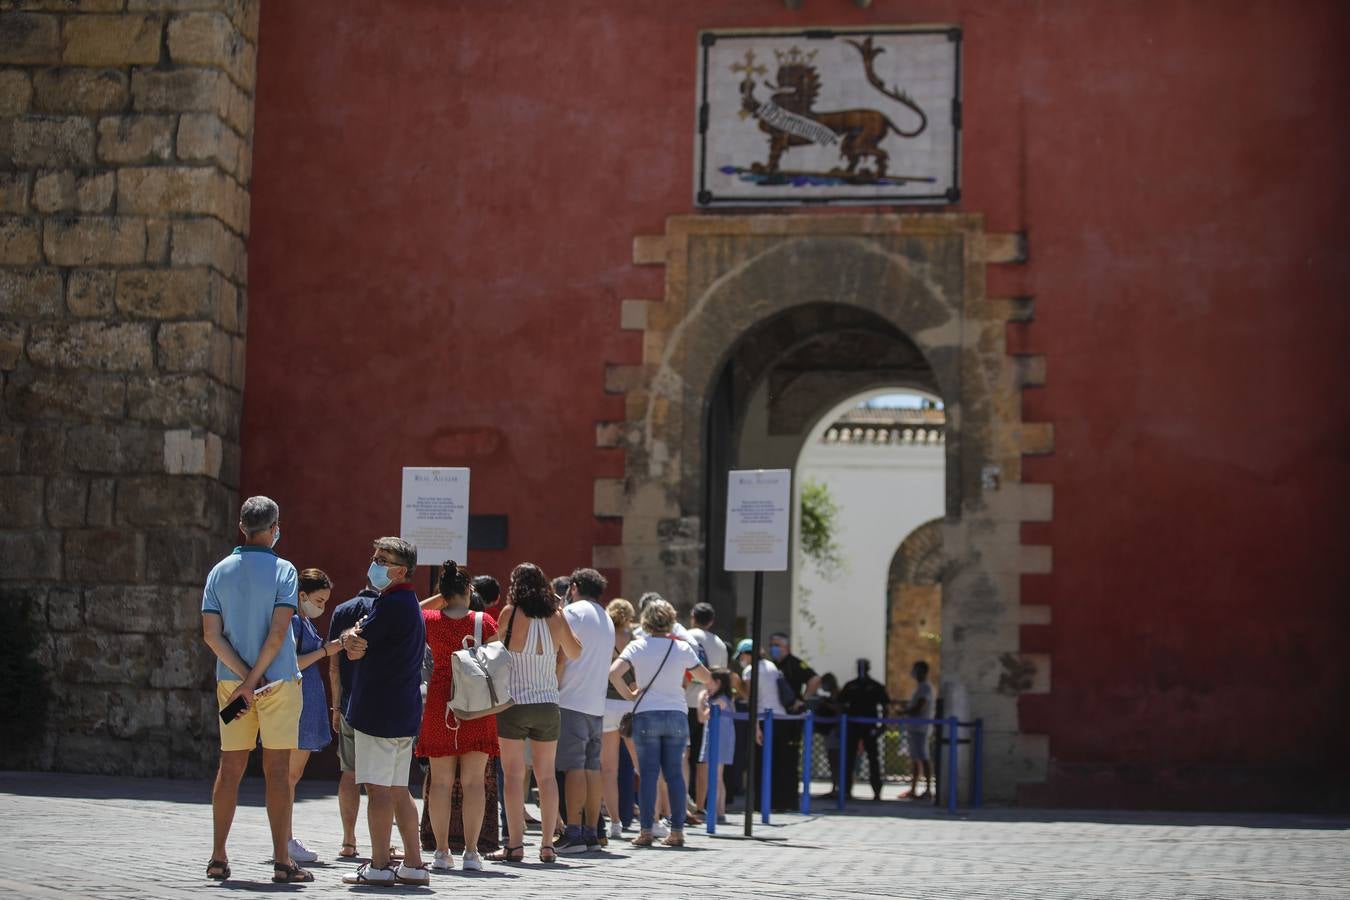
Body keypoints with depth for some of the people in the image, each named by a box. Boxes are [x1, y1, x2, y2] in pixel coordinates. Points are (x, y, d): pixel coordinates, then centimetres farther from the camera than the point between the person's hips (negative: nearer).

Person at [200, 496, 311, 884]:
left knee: (230, 767, 9)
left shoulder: (220, 572, 5)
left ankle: (218, 857, 9)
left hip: (231, 679, 4)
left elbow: (211, 634, -3)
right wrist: (254, 678, -10)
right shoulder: (283, 571, -7)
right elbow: (278, 632, -15)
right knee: (277, 770, -2)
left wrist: (244, 678, -5)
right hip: (278, 680, -4)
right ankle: (281, 861, -2)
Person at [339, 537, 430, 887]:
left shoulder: (390, 605, -15)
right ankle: (413, 864, 13)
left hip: (379, 710, -10)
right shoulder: (411, 604, 18)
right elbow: (359, 648, 16)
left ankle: (379, 865, -3)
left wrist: (353, 634, 5)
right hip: (405, 710, 10)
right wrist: (357, 640, -4)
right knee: (398, 790, 12)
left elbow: (354, 647, -14)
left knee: (378, 788, -5)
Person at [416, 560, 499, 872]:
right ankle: (471, 852, -2)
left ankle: (441, 851, 6)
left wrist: (438, 599, 15)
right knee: (473, 781, 1)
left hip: (439, 703, 1)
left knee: (441, 781, 6)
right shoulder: (485, 622, -5)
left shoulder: (430, 621, -2)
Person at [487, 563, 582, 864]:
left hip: (513, 704, -3)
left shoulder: (511, 613, -8)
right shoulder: (556, 618, 2)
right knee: (546, 774, 10)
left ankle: (515, 844, -4)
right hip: (547, 704, 3)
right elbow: (575, 652, 16)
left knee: (514, 774, -1)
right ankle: (547, 845, 9)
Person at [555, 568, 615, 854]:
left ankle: (573, 833, -13)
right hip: (597, 704, 7)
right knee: (592, 766, 7)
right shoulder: (606, 619, 22)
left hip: (572, 701, -7)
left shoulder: (572, 611, -3)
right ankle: (591, 833, 7)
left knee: (574, 766, -9)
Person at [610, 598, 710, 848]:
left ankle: (646, 831, -4)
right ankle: (677, 831, 5)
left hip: (646, 715, -1)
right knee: (674, 772, 6)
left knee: (648, 773, 0)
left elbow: (614, 673, -15)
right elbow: (706, 678, 12)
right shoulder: (682, 648, 2)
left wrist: (630, 695, -1)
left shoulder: (637, 647, -2)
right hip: (677, 715, 2)